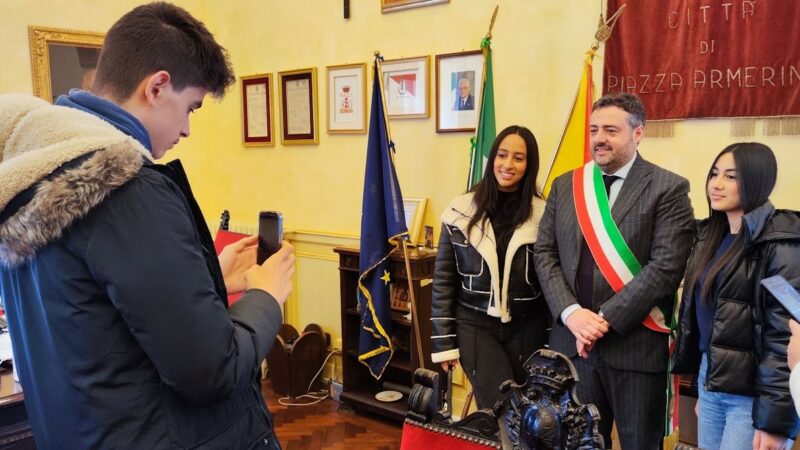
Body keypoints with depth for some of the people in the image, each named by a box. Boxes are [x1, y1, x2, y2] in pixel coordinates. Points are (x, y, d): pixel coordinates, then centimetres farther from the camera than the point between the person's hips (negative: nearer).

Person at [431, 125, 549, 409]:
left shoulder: (543, 215, -3)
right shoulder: (462, 211, -3)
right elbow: (444, 279, 1)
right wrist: (443, 341, 0)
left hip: (527, 327, 1)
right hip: (475, 325, -1)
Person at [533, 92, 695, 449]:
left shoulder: (668, 188, -5)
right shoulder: (564, 185, 9)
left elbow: (666, 266, -14)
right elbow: (544, 254, 5)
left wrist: (607, 318, -16)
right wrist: (570, 312, -10)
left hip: (635, 343, -4)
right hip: (572, 340, 4)